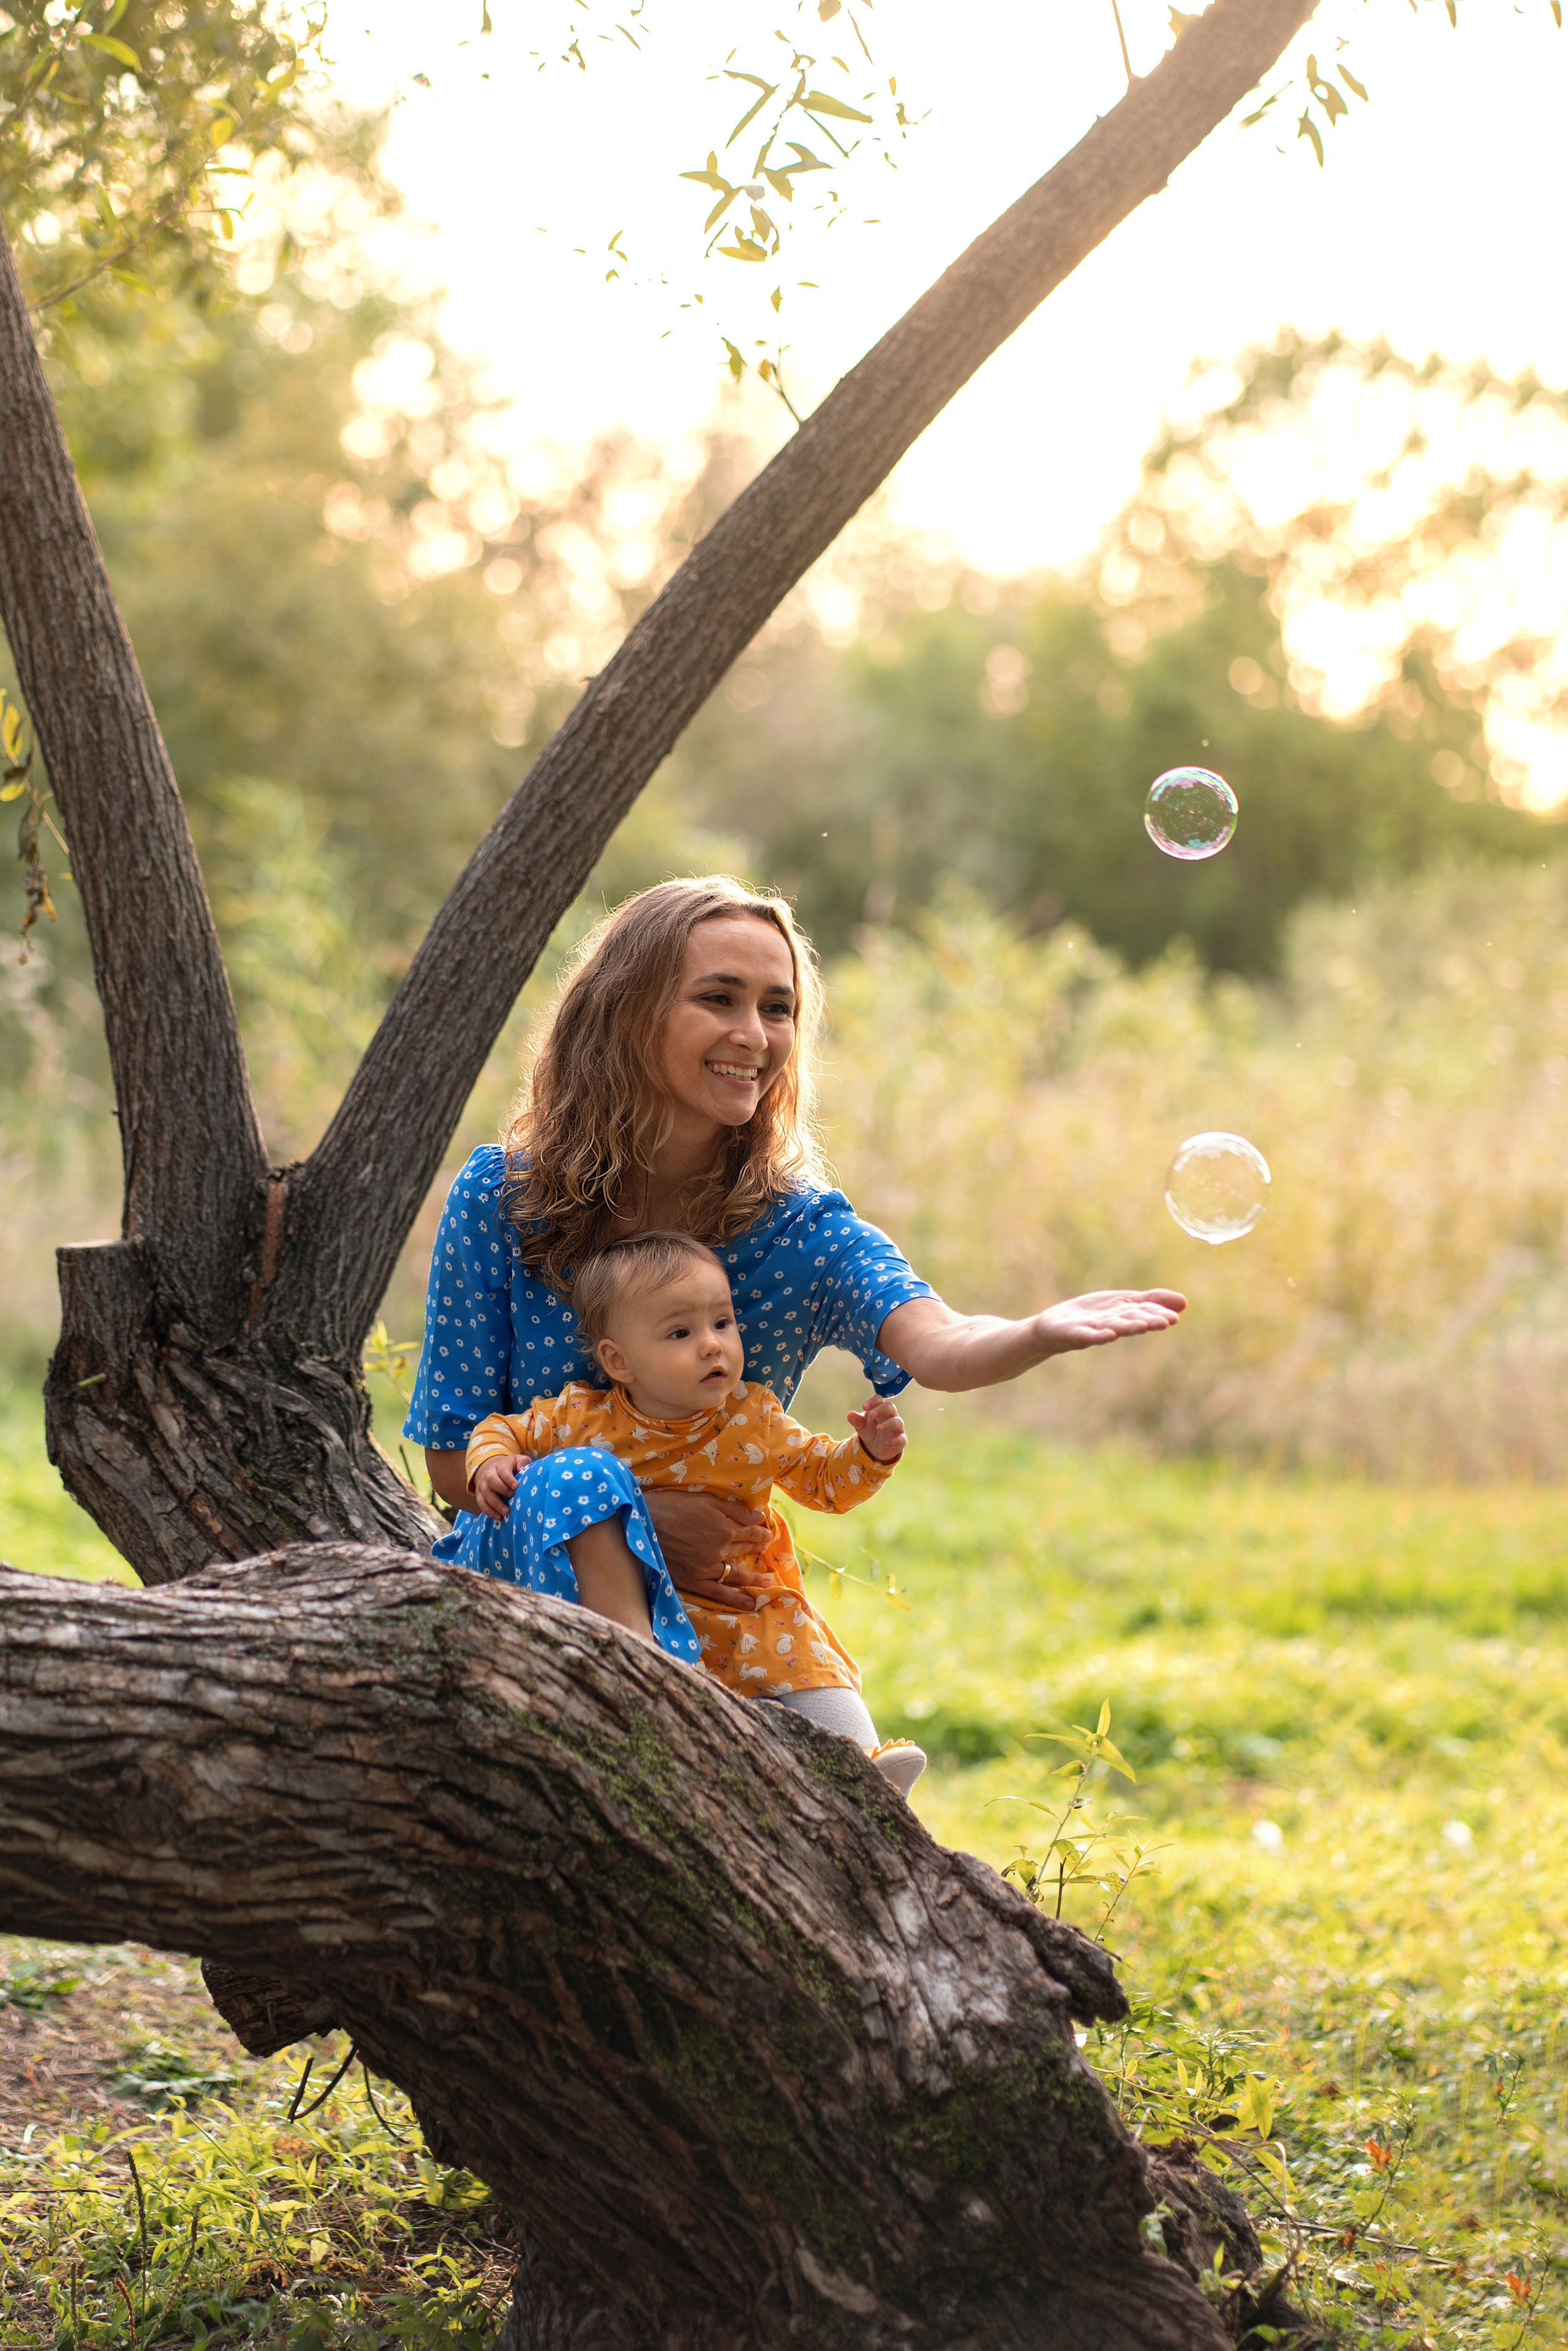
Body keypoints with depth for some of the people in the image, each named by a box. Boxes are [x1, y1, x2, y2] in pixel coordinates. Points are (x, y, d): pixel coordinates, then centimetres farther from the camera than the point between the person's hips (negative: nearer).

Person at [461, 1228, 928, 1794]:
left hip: (746, 1604, 0)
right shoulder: (583, 1419, -6)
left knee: (808, 1663, -26)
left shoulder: (756, 1421, -3)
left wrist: (871, 1453, -12)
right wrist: (491, 1462, -13)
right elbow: (502, 1429, 9)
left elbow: (826, 1481, 7)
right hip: (632, 1602, 0)